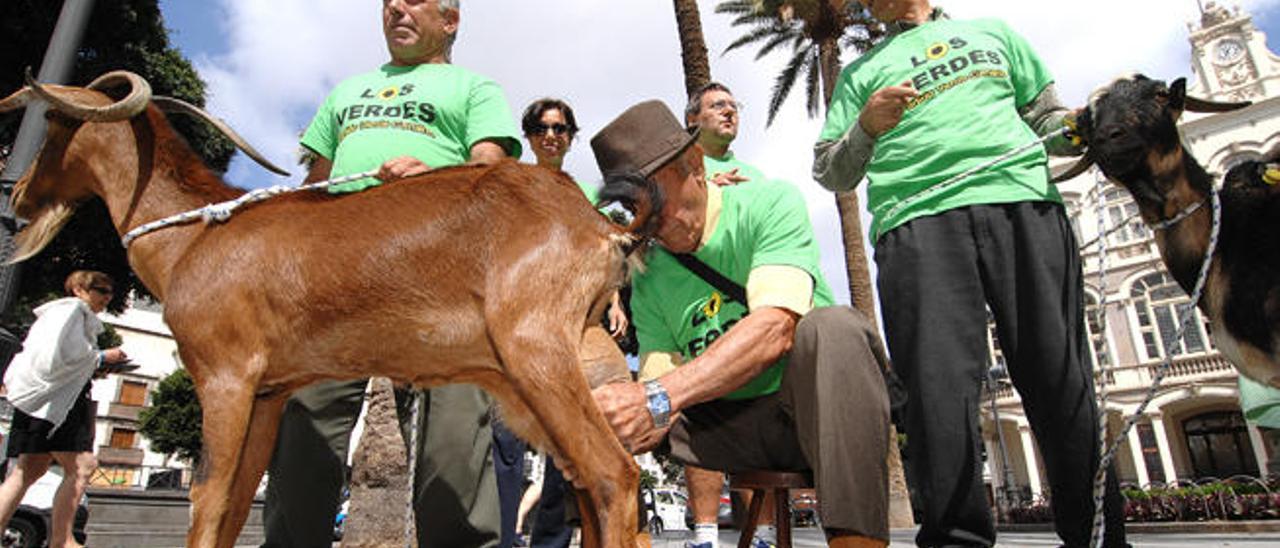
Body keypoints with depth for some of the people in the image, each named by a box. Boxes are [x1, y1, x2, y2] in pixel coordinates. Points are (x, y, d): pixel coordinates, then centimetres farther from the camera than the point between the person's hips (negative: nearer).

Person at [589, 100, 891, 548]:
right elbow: (658, 378, -4)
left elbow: (775, 328, -25)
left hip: (813, 406, -3)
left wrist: (659, 396, -35)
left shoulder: (768, 204, -9)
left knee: (830, 325, -36)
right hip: (727, 423, 4)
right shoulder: (648, 280, 5)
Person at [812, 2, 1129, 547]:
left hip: (1022, 201, 2)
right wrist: (865, 127, -2)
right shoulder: (861, 72, 26)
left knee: (1060, 378, -5)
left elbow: (1048, 117, 28)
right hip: (916, 219, -1)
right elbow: (832, 174, 18)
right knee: (939, 385, -14)